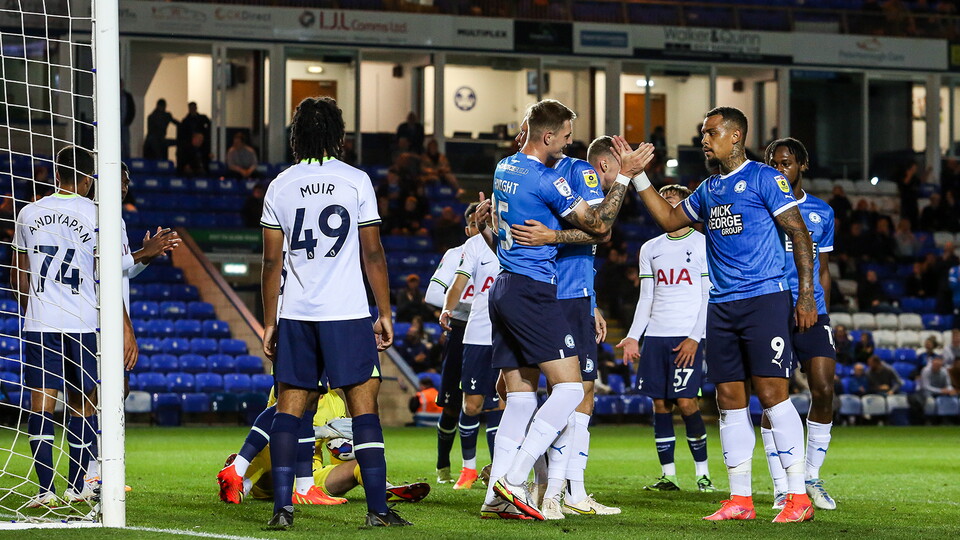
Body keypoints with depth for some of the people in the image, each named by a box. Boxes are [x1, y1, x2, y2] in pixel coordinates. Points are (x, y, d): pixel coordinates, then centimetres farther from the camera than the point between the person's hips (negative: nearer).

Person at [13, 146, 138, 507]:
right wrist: (126, 329, -3)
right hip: (84, 324, -2)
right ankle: (77, 487, 15)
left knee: (41, 403, -1)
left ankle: (46, 488, -10)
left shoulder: (29, 214, 9)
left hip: (38, 325, 2)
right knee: (82, 404, 10)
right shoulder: (95, 214, -3)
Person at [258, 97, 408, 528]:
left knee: (289, 407, 6)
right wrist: (385, 314, 6)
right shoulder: (356, 181, -1)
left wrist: (270, 323, 11)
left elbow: (272, 261, 5)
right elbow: (373, 254, -1)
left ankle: (282, 506, -1)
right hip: (347, 313, -2)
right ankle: (377, 508, -3)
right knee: (363, 404, 1)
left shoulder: (280, 186, 5)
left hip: (295, 315, 2)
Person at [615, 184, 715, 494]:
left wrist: (695, 338, -11)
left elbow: (710, 297, -2)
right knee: (660, 404, 1)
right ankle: (668, 476, 5)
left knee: (686, 402, -11)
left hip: (687, 337, -5)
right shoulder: (650, 249, 16)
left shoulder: (704, 245, 1)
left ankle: (702, 473, 1)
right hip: (655, 336, 5)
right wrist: (633, 336, 7)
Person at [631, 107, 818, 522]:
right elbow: (670, 220, 30)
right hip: (721, 307, 7)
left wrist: (806, 295, -11)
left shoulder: (764, 178, -4)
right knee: (730, 399, 5)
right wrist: (637, 177, 21)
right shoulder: (708, 190, 17)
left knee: (772, 394, -12)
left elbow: (799, 234, -6)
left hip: (765, 299, -7)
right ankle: (740, 499, 9)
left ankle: (798, 496, -9)